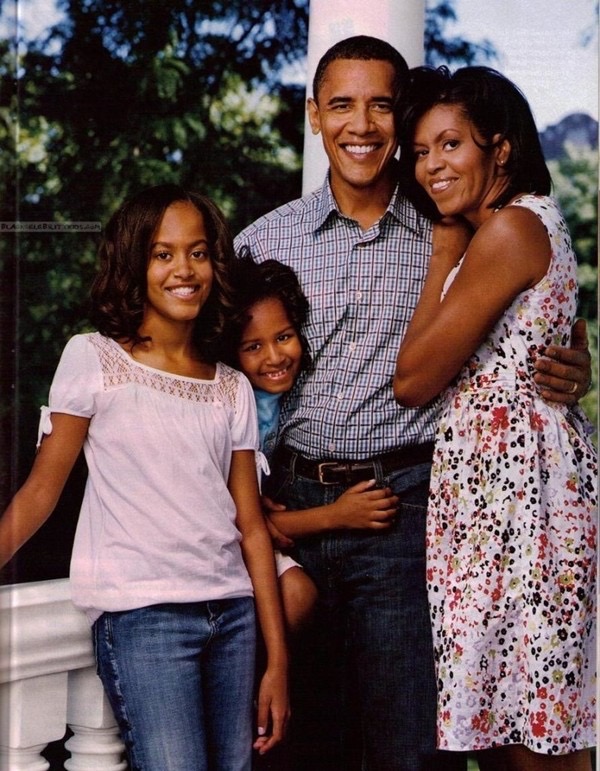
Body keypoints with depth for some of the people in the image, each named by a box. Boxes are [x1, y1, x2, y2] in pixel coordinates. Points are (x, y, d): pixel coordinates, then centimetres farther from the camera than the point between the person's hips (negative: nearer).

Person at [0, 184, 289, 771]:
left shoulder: (233, 389, 12)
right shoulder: (93, 359, 0)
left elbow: (251, 526, 10)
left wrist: (278, 661, 7)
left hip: (233, 612, 5)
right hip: (140, 614, -5)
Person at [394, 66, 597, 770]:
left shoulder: (510, 229, -14)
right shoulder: (533, 222, 16)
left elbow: (413, 380, -11)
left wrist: (442, 256, -4)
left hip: (512, 469, -10)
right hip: (497, 473, 10)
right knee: (502, 713, 12)